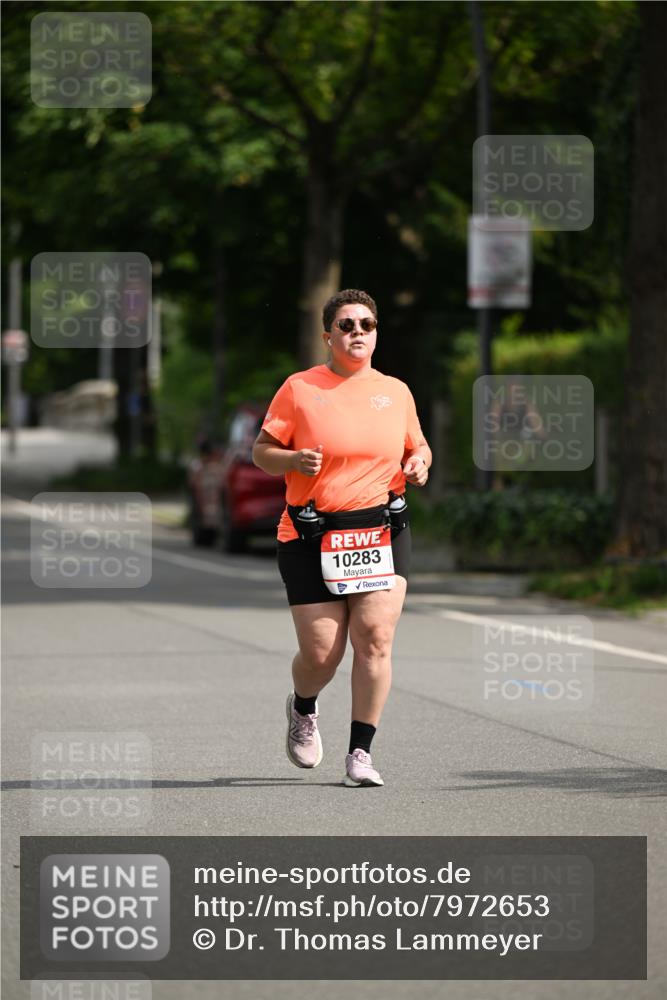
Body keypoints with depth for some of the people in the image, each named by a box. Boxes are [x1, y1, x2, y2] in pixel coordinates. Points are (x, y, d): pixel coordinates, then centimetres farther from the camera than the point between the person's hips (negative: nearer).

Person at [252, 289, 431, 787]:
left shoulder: (396, 392, 11)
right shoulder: (299, 389, 2)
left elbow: (417, 447, 24)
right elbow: (261, 452, 4)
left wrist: (419, 463, 1)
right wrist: (294, 459, -17)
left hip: (382, 532, 2)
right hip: (312, 537, -2)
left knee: (374, 637, -13)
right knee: (320, 654, -4)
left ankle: (361, 753, -3)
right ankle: (303, 709, 33)